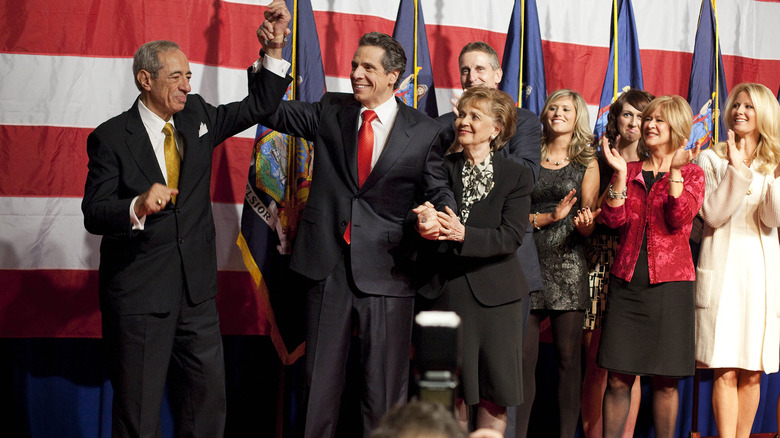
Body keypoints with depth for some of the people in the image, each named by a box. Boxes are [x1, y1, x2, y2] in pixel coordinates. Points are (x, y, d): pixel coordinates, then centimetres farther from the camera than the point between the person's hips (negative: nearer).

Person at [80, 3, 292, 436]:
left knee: (208, 400, 11)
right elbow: (94, 215, -12)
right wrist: (138, 207, -33)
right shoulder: (111, 137, -7)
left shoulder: (197, 117, 9)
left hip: (196, 290, 5)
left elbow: (258, 106, 15)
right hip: (138, 295, -5)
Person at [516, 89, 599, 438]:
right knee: (523, 357, -4)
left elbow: (589, 225, 7)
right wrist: (549, 218, -8)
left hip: (567, 265, -1)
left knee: (568, 357, -2)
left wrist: (584, 223, -16)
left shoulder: (586, 164, 11)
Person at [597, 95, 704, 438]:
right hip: (626, 283, 2)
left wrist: (675, 170, -16)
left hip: (670, 284, -2)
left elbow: (680, 219, -10)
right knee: (618, 379, -1)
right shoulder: (629, 171, 13)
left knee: (665, 381, 2)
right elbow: (614, 219, -1)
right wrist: (620, 174, -10)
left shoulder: (692, 174, 7)